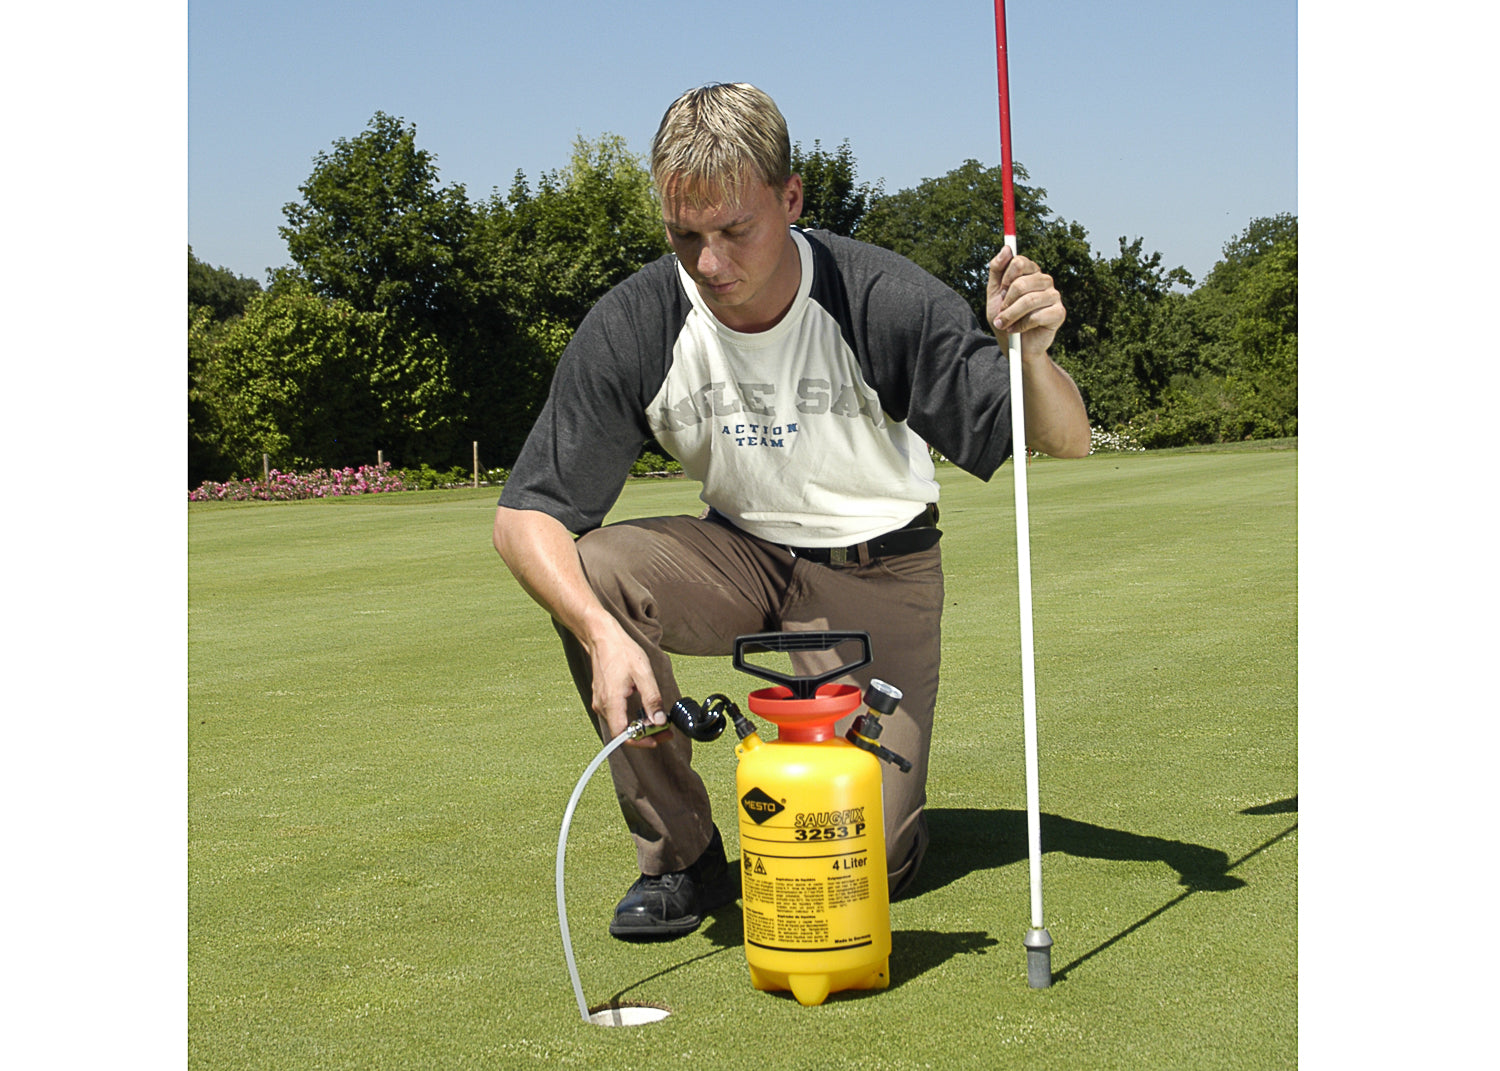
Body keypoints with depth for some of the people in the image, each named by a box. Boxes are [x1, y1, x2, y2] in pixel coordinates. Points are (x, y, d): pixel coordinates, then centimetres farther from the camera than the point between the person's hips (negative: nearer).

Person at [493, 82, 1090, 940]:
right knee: (587, 575, -29)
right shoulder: (634, 326, -20)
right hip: (744, 554, 2)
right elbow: (526, 515, -19)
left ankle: (888, 796, 25)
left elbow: (1067, 441, -19)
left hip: (878, 569, -2)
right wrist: (604, 636, -37)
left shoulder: (880, 299, -24)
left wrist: (1030, 352, -42)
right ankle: (680, 857, -10)